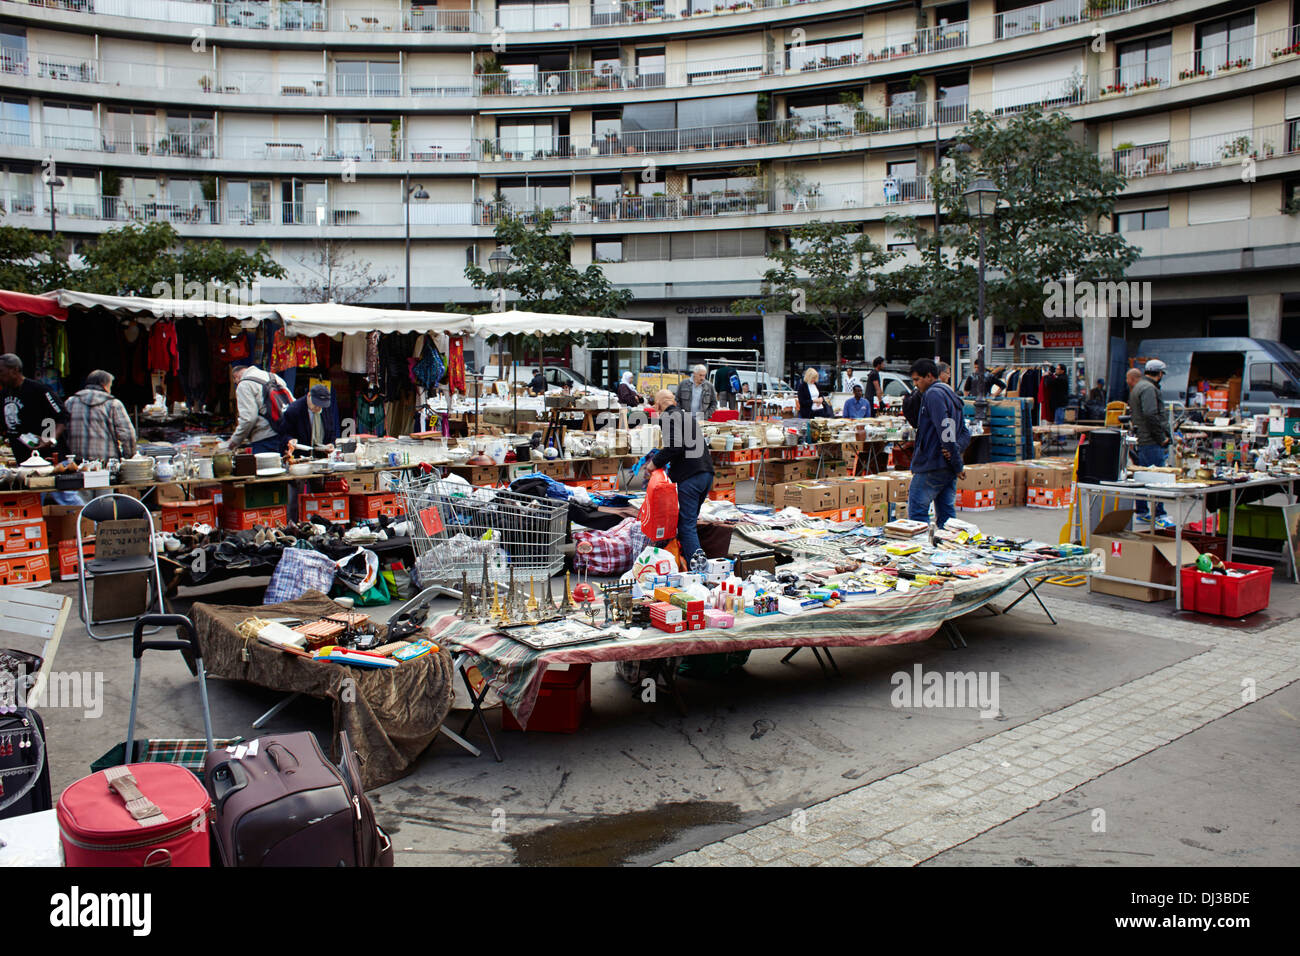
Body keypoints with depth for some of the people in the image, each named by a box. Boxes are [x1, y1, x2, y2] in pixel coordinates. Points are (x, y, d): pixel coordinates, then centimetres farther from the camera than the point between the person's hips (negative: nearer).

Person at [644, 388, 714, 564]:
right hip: (707, 472, 9)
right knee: (691, 520, 19)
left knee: (686, 525, -5)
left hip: (690, 476, -9)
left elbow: (675, 446, -19)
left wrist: (655, 462, -6)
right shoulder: (687, 415, 22)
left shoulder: (667, 417, -5)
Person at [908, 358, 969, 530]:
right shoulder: (951, 394, 20)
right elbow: (965, 433, 17)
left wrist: (957, 464, -16)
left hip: (931, 465, -9)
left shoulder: (933, 394, -11)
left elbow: (945, 430, -19)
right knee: (946, 515, 11)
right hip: (949, 469, 9)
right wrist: (956, 449, -3)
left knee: (916, 512, -5)